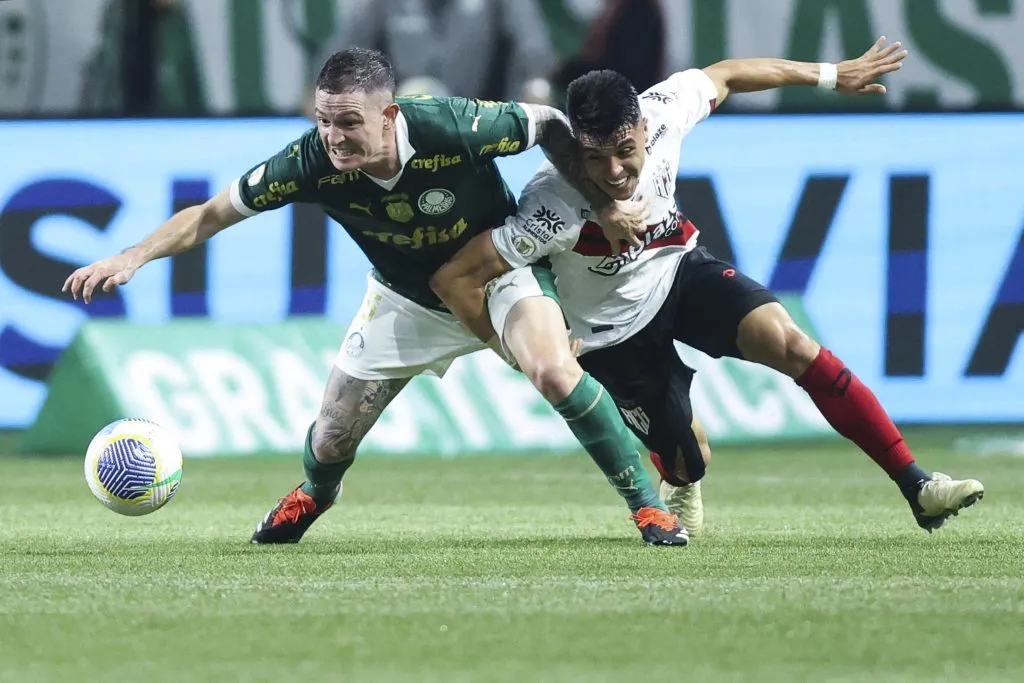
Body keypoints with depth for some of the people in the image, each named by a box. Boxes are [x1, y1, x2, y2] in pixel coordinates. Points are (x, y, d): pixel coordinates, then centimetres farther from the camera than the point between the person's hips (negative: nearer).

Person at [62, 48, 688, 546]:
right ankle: (312, 498, 45)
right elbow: (212, 215, -19)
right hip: (406, 300, 2)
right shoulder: (313, 163, -30)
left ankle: (648, 505, -10)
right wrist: (132, 258, -30)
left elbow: (550, 126, -18)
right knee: (331, 442, 5)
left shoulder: (455, 128, -37)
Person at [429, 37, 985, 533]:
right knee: (690, 462, 0)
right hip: (613, 335, -4)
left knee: (788, 342, -18)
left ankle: (915, 485, -14)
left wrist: (830, 76, 6)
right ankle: (677, 486, 44)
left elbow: (724, 76, -2)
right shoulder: (555, 208, -38)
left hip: (680, 269, 4)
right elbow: (454, 278, -34)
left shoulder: (661, 112, -25)